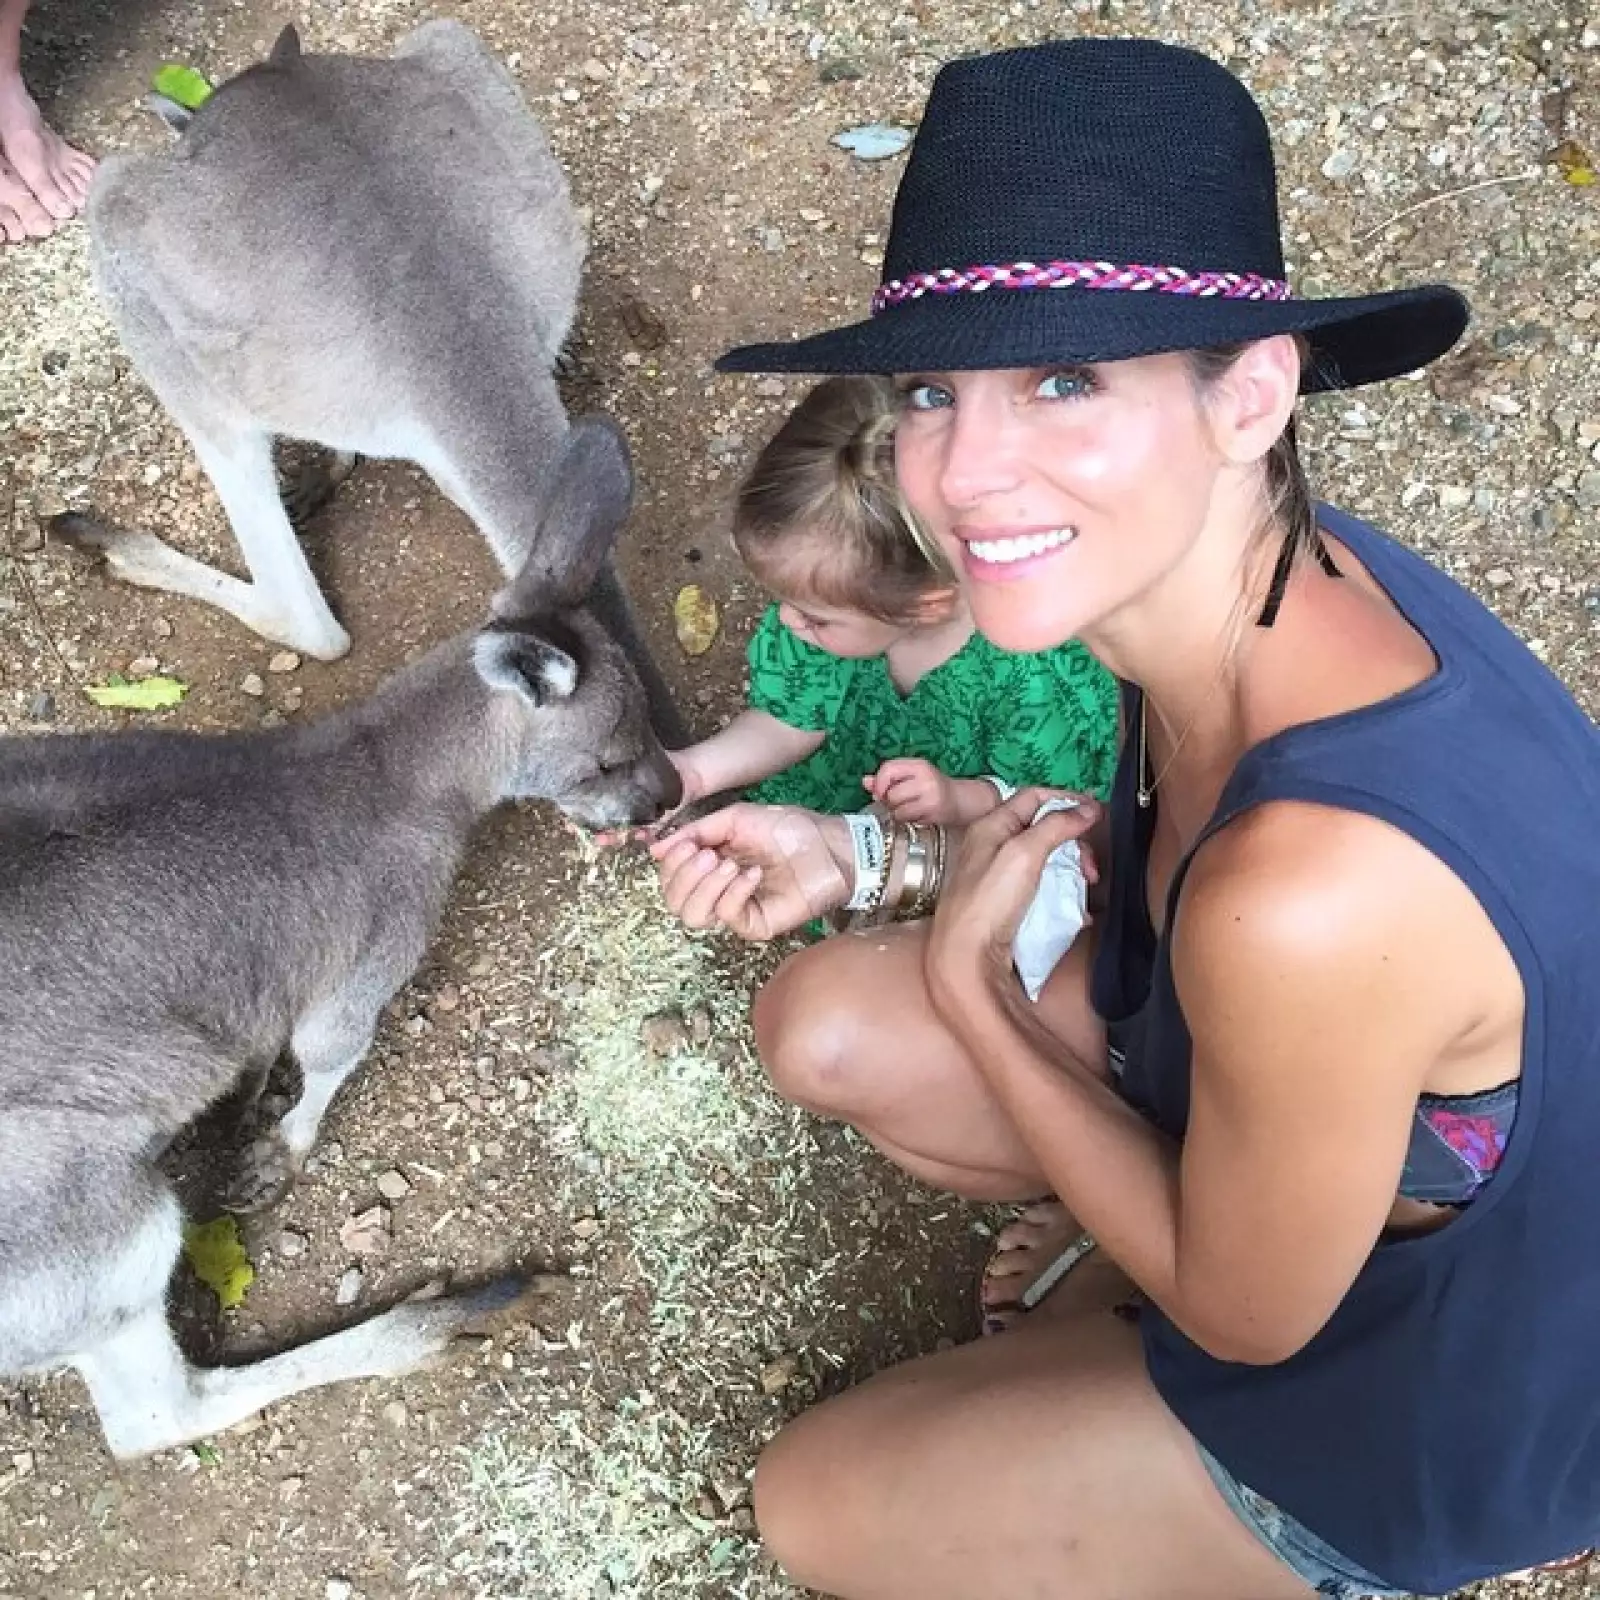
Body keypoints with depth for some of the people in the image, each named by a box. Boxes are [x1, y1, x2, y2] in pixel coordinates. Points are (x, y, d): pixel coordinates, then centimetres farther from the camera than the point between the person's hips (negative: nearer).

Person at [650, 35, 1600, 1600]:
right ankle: (1129, 1247, 21)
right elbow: (1166, 857, 3)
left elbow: (1246, 1312, -23)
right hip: (1297, 1120, 6)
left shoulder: (1311, 892, -44)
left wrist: (960, 974, -17)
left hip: (1427, 1388, -6)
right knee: (819, 1025, 5)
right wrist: (866, 856, -8)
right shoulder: (1241, 559, -20)